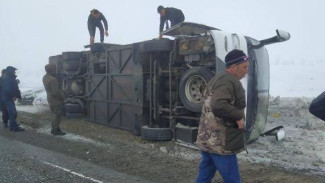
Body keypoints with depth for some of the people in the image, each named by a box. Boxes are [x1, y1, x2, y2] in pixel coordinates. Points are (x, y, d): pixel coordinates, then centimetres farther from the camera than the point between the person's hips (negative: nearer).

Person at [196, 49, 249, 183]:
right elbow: (219, 106, -32)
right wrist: (238, 117, -18)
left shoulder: (217, 79, 17)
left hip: (206, 139, 10)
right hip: (220, 143, -10)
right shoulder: (229, 81, -16)